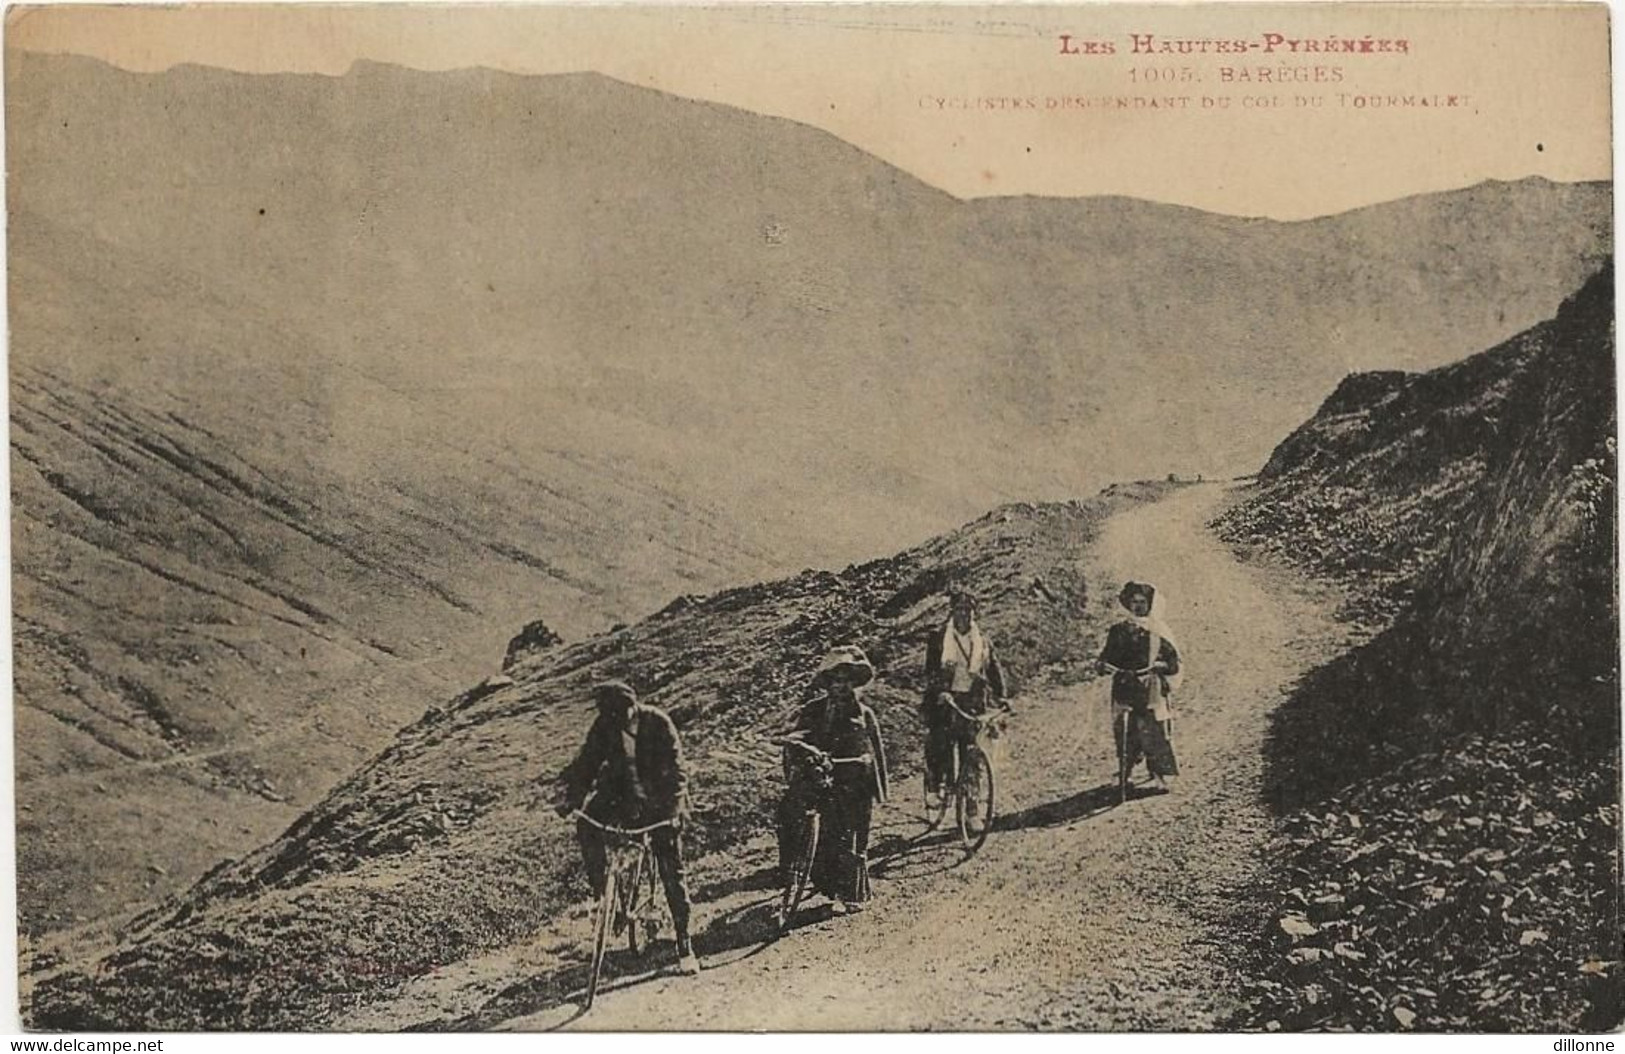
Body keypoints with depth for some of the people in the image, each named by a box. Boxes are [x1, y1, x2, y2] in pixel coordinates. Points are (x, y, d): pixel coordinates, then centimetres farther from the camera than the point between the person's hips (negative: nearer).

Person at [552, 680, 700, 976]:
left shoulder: (658, 723, -19)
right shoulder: (604, 725, -9)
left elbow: (674, 771, -22)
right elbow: (585, 763, -8)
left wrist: (673, 810, -35)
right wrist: (569, 797, -24)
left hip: (657, 799, -4)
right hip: (619, 792, 4)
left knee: (671, 873, -6)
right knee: (586, 825, -23)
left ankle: (685, 946, 3)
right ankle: (602, 893, -5)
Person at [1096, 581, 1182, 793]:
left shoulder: (1157, 630, 4)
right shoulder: (1118, 631, 10)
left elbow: (1173, 659, 5)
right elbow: (1108, 656, 12)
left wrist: (1160, 665, -13)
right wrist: (1102, 664, -8)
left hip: (1151, 690, -2)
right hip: (1125, 689, 2)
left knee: (1154, 732, -7)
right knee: (1123, 731, 0)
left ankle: (1160, 775, -1)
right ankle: (1123, 775, 12)